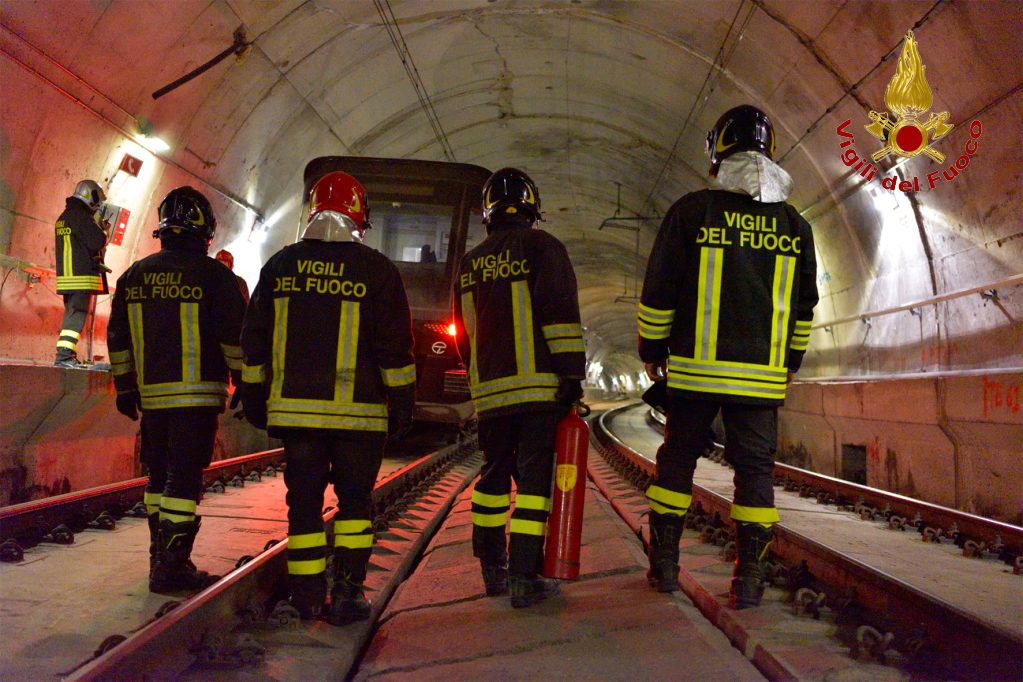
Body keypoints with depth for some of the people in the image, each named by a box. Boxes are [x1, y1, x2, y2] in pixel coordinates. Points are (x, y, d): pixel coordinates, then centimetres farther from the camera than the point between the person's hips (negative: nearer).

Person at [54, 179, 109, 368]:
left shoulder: (63, 217, 20)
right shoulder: (82, 216, -11)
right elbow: (97, 242, -17)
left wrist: (97, 228, 18)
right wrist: (101, 229, 4)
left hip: (65, 274, 10)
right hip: (81, 275, -10)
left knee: (71, 314, 13)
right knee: (77, 314, -11)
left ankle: (66, 354, 16)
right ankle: (64, 355, -17)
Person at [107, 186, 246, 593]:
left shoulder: (134, 275, 10)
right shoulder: (214, 275, -8)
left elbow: (118, 337, 14)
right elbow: (235, 337, -10)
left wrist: (124, 387, 21)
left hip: (151, 393, 6)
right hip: (197, 393, -5)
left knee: (160, 476, 16)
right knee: (185, 479, -3)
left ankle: (161, 556, 25)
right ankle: (171, 566, -3)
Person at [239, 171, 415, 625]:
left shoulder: (279, 266, 6)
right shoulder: (376, 270, -4)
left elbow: (254, 340, 9)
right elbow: (395, 347, -4)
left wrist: (253, 397, 17)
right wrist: (403, 403, 3)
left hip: (294, 408, 3)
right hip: (358, 412, -2)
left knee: (304, 501, 10)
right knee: (355, 501, 9)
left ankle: (307, 596, 14)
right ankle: (347, 594, 7)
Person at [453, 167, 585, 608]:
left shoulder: (469, 265, 15)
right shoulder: (542, 248, -2)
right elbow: (561, 315, -12)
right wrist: (573, 374, -11)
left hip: (490, 392, 5)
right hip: (539, 387, -5)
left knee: (494, 475, 16)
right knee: (533, 480, -2)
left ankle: (492, 568, 23)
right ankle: (523, 578, -4)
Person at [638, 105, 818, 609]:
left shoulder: (692, 211, -4)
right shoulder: (794, 225, 7)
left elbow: (658, 291, -2)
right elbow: (804, 306, 14)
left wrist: (652, 349, 9)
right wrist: (791, 360, 25)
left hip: (696, 368, -2)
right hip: (762, 375, 2)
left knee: (678, 459, 10)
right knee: (755, 467, 6)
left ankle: (664, 565, 16)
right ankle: (750, 577, 6)